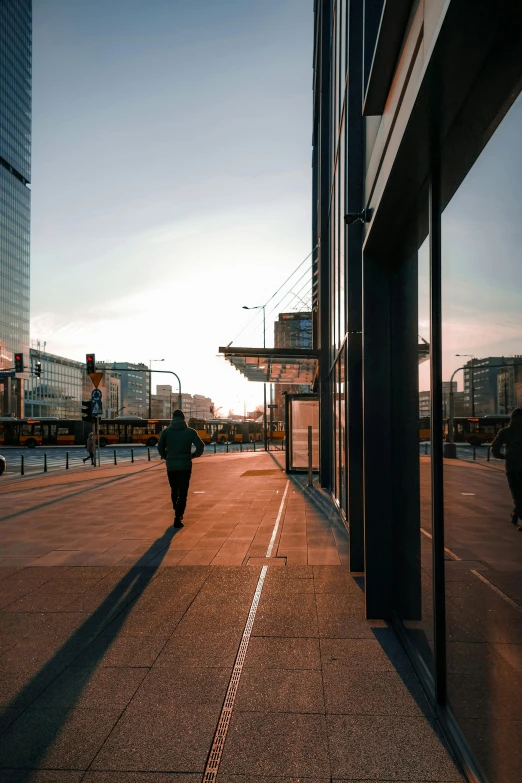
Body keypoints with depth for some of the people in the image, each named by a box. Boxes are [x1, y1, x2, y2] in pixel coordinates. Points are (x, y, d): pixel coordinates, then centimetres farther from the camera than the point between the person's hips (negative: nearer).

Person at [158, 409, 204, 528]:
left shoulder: (166, 431, 0)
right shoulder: (190, 431, -2)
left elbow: (160, 448, -1)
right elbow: (200, 446, -5)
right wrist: (193, 455, 13)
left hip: (171, 466, 2)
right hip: (185, 466, -2)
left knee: (174, 490, 21)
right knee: (182, 493, 1)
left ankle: (177, 512, 33)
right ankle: (178, 518, -7)